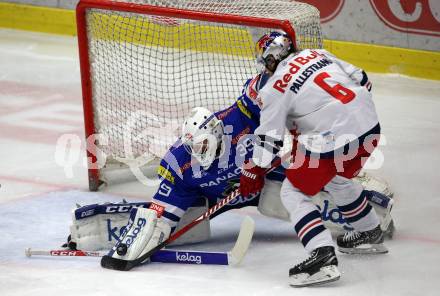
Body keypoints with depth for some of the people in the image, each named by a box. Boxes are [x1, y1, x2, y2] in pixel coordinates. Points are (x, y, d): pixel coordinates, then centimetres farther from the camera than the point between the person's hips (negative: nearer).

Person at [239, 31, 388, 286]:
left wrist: (254, 170, 11)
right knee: (338, 179, 33)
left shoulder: (275, 88, -2)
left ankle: (323, 256, -13)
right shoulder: (318, 54, 15)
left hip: (332, 138, -8)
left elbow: (269, 135, -1)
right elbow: (362, 80, 17)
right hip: (370, 125, 8)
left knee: (293, 192, 4)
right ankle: (371, 234, 46)